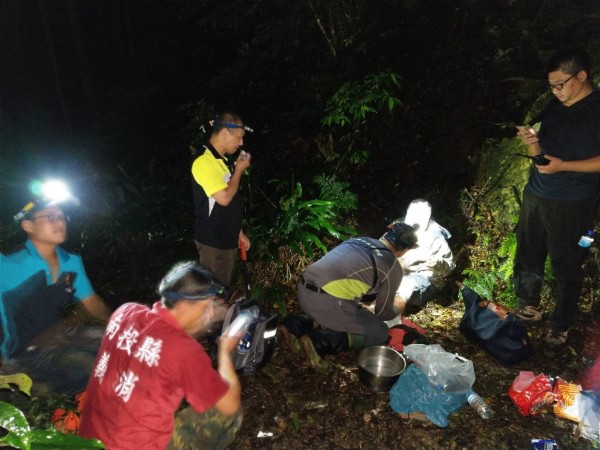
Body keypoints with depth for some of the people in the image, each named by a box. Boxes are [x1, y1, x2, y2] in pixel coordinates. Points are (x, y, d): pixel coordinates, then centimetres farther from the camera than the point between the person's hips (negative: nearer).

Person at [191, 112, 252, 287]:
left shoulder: (221, 160, 11)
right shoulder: (204, 161, -19)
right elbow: (224, 198, -26)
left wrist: (239, 232, 18)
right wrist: (239, 169, -12)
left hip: (227, 238, 9)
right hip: (213, 241, -9)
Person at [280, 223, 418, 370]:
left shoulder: (359, 240, 22)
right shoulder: (393, 267, 4)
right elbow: (383, 312, 13)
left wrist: (366, 303, 48)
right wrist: (396, 309, 36)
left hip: (304, 289, 8)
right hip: (327, 301, -7)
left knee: (346, 314, 33)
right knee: (380, 332, 10)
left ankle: (294, 326, 15)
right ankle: (320, 341, -5)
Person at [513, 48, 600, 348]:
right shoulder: (554, 108, 10)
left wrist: (563, 165, -22)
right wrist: (531, 143, -7)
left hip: (570, 205, -6)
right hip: (535, 195, 7)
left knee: (566, 267, 5)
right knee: (528, 257, 15)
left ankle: (561, 326, 20)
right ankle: (529, 307, 34)